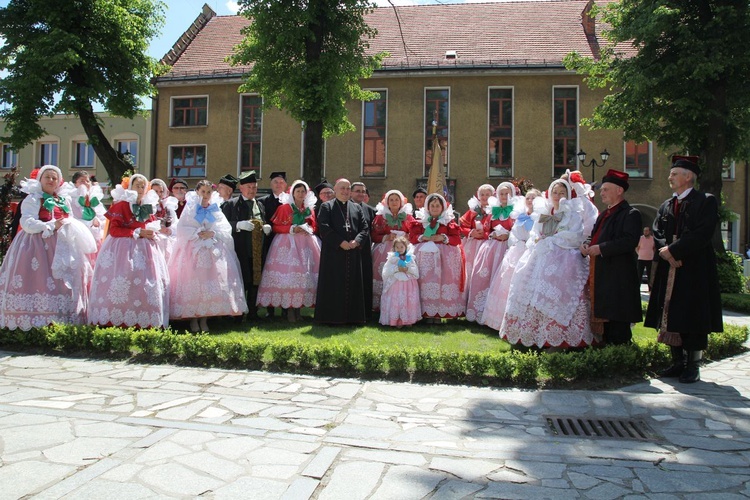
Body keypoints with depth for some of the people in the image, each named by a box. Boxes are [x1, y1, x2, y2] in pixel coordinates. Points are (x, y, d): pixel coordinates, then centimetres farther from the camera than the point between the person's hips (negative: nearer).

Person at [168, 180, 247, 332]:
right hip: (192, 250, -1)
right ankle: (193, 319, -2)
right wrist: (198, 233, -13)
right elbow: (181, 229, -2)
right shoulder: (190, 208, 8)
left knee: (210, 282, -6)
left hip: (213, 252, 1)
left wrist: (212, 233, -12)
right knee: (193, 282, -9)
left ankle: (204, 319, -1)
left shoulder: (216, 210, 12)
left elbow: (226, 229, 3)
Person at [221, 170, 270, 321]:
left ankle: (252, 312, 19)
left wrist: (267, 228, 3)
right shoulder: (231, 204, 1)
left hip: (257, 252, 5)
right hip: (240, 251, -5)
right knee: (241, 283, -3)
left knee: (255, 282, 8)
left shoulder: (260, 205, 18)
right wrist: (239, 225, -20)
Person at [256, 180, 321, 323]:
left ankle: (298, 308, 5)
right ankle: (289, 309, -7)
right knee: (288, 272, -12)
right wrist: (292, 229, -12)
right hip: (288, 244, -3)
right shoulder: (284, 207, 4)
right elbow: (276, 226, 0)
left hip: (306, 244, 4)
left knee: (304, 274, -3)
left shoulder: (310, 209, 15)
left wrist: (308, 229, -4)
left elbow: (314, 227, 18)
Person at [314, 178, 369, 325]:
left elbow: (365, 228, 9)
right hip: (333, 252, -4)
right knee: (334, 285, -3)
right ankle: (333, 317, 3)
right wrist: (340, 242, -15)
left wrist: (357, 241, -9)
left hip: (354, 253, 4)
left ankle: (353, 317, 11)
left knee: (353, 284, 5)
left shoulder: (357, 207, 16)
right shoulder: (326, 207, 5)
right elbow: (324, 228, -8)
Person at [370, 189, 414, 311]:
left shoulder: (408, 216, 14)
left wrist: (406, 237, -7)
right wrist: (387, 237, -9)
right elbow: (374, 236, 4)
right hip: (384, 251, -1)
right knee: (384, 276, -11)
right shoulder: (380, 216, 10)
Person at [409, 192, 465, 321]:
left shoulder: (449, 221, 7)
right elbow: (412, 237, 5)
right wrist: (424, 237, -11)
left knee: (443, 281, -7)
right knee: (426, 282, -6)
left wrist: (443, 238, -13)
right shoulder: (420, 220, 12)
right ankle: (427, 312, 0)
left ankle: (440, 312, 0)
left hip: (445, 256, -1)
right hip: (425, 255, 1)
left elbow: (457, 239, 1)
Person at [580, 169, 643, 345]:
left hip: (619, 276, -9)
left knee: (617, 320, -7)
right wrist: (586, 244, 2)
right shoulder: (604, 215, 21)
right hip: (600, 275, 9)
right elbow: (594, 236, 26)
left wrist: (601, 248, -21)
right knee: (603, 316, 13)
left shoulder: (630, 214, -7)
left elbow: (630, 241, -20)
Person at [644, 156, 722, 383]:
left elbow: (703, 234, -14)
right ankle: (678, 362, 17)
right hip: (669, 271, 6)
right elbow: (657, 234, 8)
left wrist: (674, 249, -16)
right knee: (670, 317, 7)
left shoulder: (706, 202, -2)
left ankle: (693, 366, 7)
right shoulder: (665, 206, 16)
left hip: (695, 271, -6)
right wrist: (666, 250, -11)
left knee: (693, 318, -2)